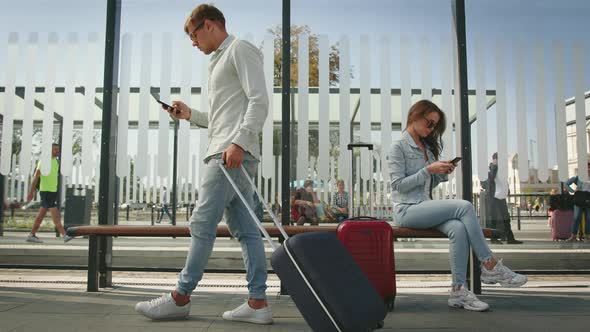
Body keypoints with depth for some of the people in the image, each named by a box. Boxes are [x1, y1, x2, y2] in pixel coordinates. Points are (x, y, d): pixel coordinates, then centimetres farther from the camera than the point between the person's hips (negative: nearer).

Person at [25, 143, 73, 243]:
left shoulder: (56, 161, 14)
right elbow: (36, 177, -10)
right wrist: (31, 192, -12)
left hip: (53, 191, 8)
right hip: (45, 191, -8)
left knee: (41, 215, 13)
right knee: (56, 215, -11)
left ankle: (32, 235, 21)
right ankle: (64, 236, -14)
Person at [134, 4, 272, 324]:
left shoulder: (240, 49, 1)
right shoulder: (222, 60, 30)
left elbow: (259, 101, -12)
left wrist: (239, 142, -23)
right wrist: (191, 115, 22)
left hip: (232, 153, -10)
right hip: (225, 153, 10)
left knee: (202, 223, -7)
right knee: (244, 229, 4)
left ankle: (181, 297, 0)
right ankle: (257, 302, 4)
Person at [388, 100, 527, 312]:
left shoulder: (427, 147, 20)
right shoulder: (398, 147, -2)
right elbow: (398, 185, -10)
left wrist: (442, 174, 2)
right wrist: (429, 170, -15)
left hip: (426, 206, 7)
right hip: (407, 210, -7)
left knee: (458, 228, -26)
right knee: (464, 207, -24)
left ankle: (458, 290, -27)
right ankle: (490, 266, -17)